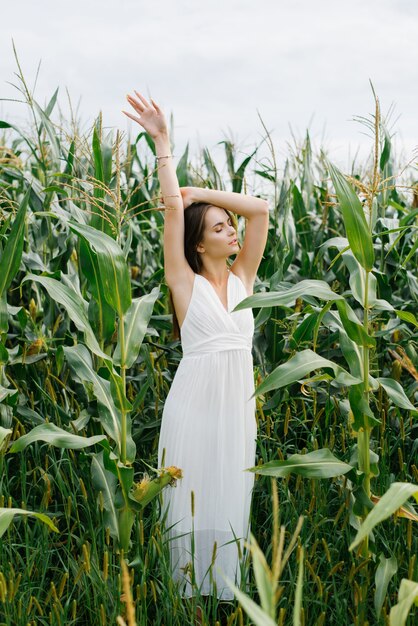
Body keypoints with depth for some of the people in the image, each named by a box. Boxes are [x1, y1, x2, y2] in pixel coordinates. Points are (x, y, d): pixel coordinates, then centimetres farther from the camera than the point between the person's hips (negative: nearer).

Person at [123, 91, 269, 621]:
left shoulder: (242, 276, 9)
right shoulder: (185, 281, -2)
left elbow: (261, 209, 2)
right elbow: (172, 208, -10)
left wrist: (200, 192, 2)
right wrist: (163, 143, -8)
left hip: (239, 402, 4)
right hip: (197, 399, -4)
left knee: (233, 499, 8)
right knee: (197, 501, 2)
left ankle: (230, 588, 18)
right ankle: (193, 588, 14)